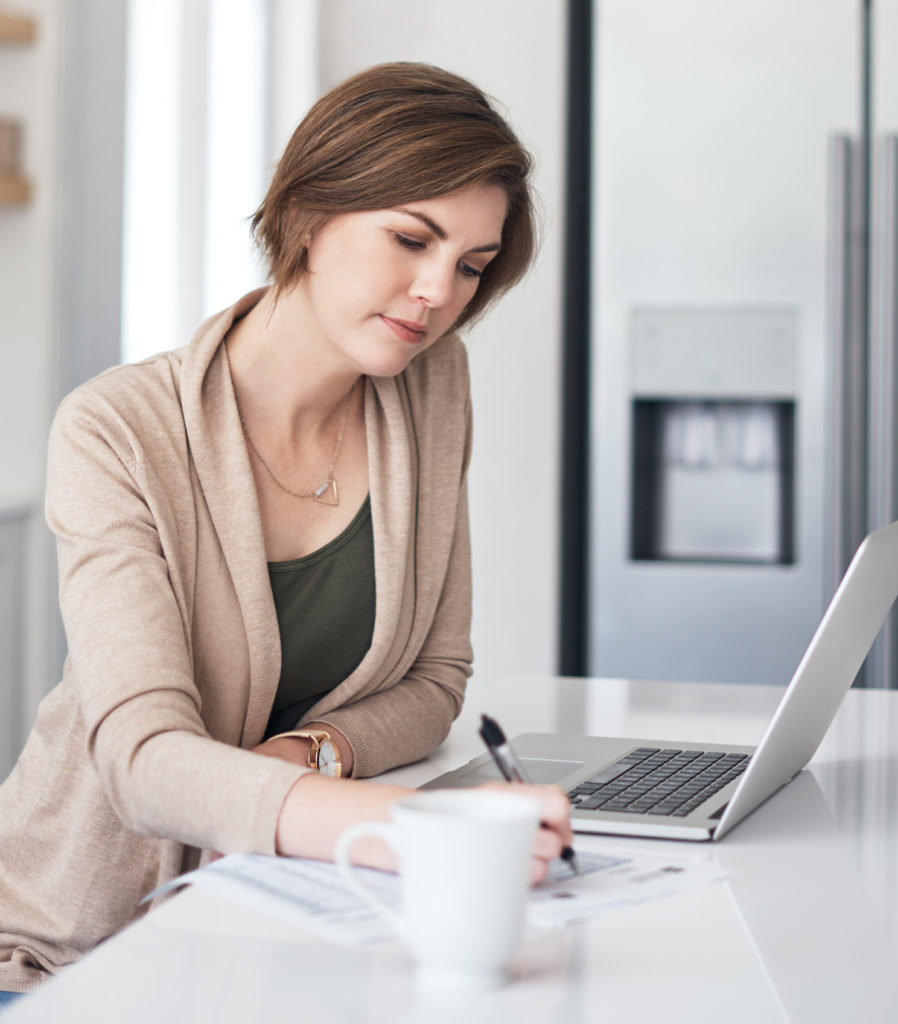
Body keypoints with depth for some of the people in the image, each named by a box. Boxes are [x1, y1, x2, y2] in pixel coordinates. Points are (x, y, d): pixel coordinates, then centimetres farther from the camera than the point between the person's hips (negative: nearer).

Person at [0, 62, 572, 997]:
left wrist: (311, 753, -15)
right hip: (80, 946, -5)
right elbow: (146, 759, -26)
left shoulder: (431, 389, 1)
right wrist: (401, 825, -44)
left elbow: (436, 678, 7)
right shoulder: (116, 433, -15)